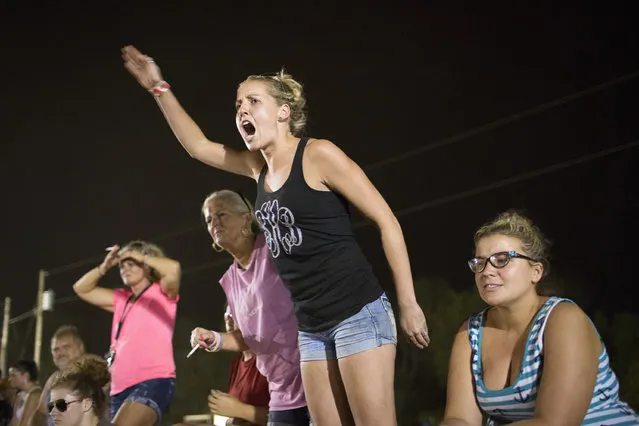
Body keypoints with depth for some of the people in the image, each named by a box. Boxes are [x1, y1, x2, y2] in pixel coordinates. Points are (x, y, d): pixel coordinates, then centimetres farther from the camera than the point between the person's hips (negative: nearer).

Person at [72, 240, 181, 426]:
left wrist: (140, 257, -4)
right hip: (121, 388, 8)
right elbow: (81, 289, 27)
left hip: (154, 381, -8)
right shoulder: (122, 299, 23)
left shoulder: (161, 292, 5)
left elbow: (174, 268, -17)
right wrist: (105, 266, 14)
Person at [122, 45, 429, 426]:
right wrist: (160, 89, 16)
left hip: (358, 312, -7)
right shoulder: (259, 166, 11)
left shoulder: (318, 155, -10)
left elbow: (387, 221, -9)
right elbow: (197, 145, 24)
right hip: (312, 326, 7)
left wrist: (409, 304, -11)